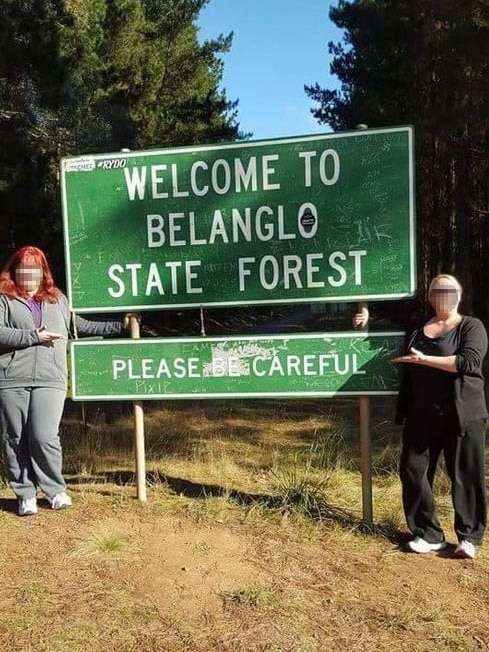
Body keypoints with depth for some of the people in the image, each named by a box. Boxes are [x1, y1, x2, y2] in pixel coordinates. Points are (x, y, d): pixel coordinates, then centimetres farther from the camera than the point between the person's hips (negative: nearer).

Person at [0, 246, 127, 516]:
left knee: (44, 436, -9)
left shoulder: (58, 299, 20)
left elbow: (83, 325, 26)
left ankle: (56, 490, 11)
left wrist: (120, 325, 24)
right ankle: (25, 495, 19)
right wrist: (34, 336, -9)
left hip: (50, 380, 1)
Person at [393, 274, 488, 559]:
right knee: (413, 470, 3)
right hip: (422, 415, 5)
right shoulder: (417, 329, 13)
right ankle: (430, 534, 16)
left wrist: (424, 359, -21)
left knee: (465, 476, 3)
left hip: (462, 414, -5)